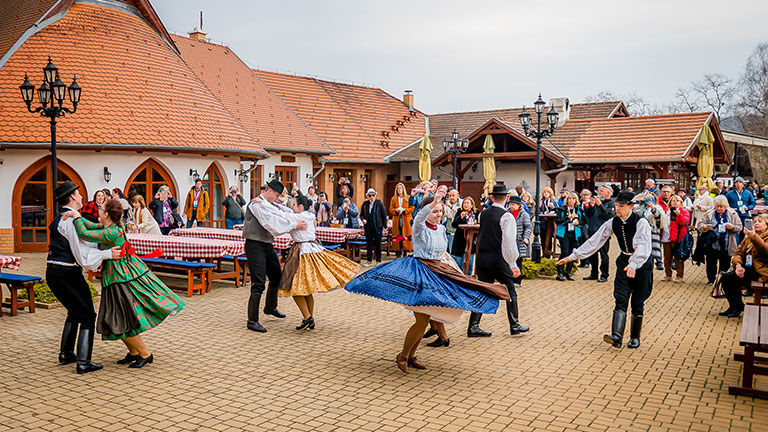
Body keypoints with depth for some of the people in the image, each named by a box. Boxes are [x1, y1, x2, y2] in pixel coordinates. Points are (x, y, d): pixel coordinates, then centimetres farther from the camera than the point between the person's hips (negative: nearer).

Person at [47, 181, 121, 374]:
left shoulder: (59, 218, 14)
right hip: (68, 273, -10)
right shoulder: (72, 220, -17)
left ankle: (65, 354, 33)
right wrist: (108, 254, -21)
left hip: (53, 272, 10)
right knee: (87, 316, 0)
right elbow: (83, 259, -22)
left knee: (74, 311, 25)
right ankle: (83, 363, -1)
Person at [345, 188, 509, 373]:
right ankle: (402, 356, 7)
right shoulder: (420, 227, -11)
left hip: (437, 273, 7)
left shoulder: (441, 229, 10)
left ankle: (411, 356, 26)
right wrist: (433, 202, -51)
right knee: (422, 320, -11)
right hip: (419, 272, -7)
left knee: (425, 319, 10)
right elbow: (419, 218, -37)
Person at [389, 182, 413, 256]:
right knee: (397, 236, -2)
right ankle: (398, 251, 0)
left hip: (406, 220, -2)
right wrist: (396, 210, -8)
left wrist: (404, 210, -12)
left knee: (405, 235, -7)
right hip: (396, 220, 2)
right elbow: (391, 209, 12)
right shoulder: (393, 199, 14)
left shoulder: (408, 198, 6)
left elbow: (412, 208, 2)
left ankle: (405, 250, -3)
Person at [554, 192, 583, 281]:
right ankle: (560, 272, -4)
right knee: (565, 252, -12)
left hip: (575, 234, 4)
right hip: (564, 234, -4)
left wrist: (578, 222, -3)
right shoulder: (562, 209, 1)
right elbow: (557, 220, -8)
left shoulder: (579, 210, 12)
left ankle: (568, 272, 14)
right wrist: (568, 217, -18)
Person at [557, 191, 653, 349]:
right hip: (624, 262, 4)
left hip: (642, 264, -4)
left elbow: (642, 246, -31)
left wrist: (633, 264, -48)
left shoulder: (641, 222, -18)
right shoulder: (613, 223, -2)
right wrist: (573, 256, -3)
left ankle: (635, 338, 18)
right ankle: (616, 336, -22)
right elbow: (594, 241, 0)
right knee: (621, 300, -10)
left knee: (637, 303, 3)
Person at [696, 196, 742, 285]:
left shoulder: (732, 214, 4)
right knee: (711, 263, 4)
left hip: (726, 246, 1)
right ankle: (711, 280, 18)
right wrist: (705, 227, -18)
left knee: (725, 264, 9)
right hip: (712, 245, -1)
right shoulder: (710, 214, 2)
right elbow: (699, 224, 3)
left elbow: (739, 227, 5)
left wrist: (732, 227, -17)